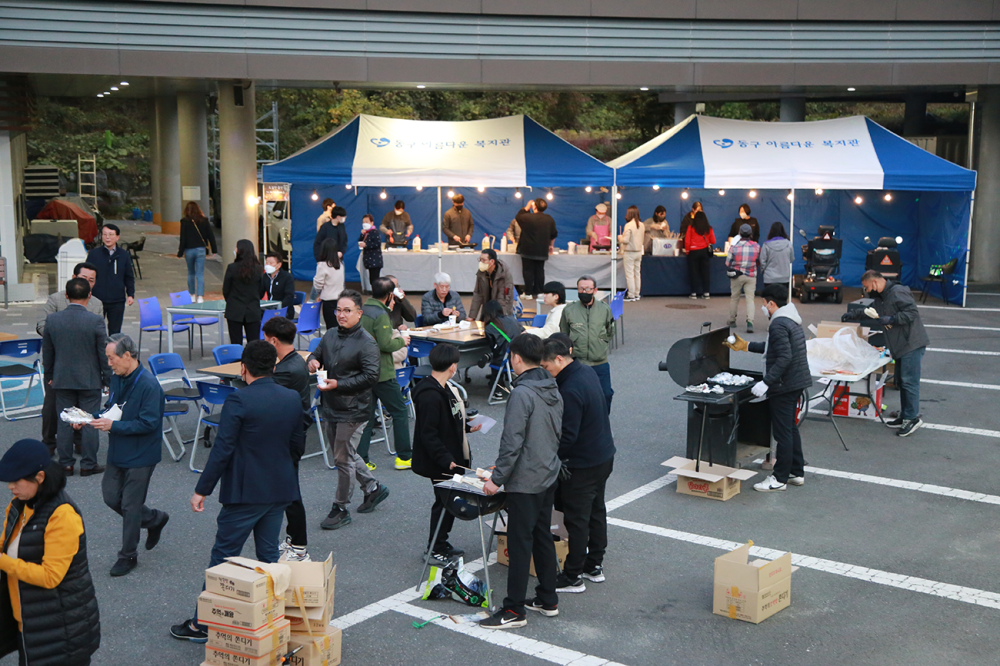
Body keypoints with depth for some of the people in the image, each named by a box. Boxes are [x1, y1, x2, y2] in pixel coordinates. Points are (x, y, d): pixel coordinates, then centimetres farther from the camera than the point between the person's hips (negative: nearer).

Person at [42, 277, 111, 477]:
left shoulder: (52, 320, -4)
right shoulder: (95, 321, -15)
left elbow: (47, 352, 7)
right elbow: (104, 354, -9)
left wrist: (48, 376, 20)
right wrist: (108, 379, 2)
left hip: (62, 380, 3)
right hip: (90, 380, -3)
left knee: (64, 422, 11)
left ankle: (66, 464, 17)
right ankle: (88, 464, 11)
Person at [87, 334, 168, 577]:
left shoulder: (149, 385, -22)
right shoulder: (117, 379, 4)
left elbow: (149, 423, -24)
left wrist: (113, 426, -25)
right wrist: (91, 419, -4)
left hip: (140, 456, -8)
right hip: (118, 453, 8)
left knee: (130, 506, 2)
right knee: (111, 496, 13)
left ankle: (128, 556, 19)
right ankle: (155, 520, 34)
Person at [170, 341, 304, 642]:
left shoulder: (238, 400, -16)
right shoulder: (292, 398, 2)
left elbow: (222, 449, -17)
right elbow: (298, 447, 8)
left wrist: (202, 490, -9)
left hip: (245, 493, -6)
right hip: (281, 490, 6)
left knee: (223, 557, 5)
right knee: (269, 555, 15)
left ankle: (203, 625, 14)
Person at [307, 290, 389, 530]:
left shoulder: (366, 342, -15)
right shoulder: (330, 335, 7)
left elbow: (371, 376, -20)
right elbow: (317, 354, 21)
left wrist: (338, 384, -23)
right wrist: (313, 361, -5)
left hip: (353, 410, -8)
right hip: (330, 407, 8)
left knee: (344, 458, -1)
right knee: (345, 454, 18)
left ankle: (341, 509, 11)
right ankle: (373, 488, 37)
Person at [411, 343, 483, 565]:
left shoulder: (445, 388, 7)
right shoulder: (430, 395, -25)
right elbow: (428, 434, -26)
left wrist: (467, 427, 22)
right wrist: (445, 459, -26)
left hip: (451, 458, 10)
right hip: (440, 463, -10)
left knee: (450, 500, 18)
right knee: (444, 502, 2)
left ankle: (441, 544, 31)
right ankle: (434, 549, 16)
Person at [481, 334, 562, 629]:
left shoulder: (522, 394, -20)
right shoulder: (553, 390, 6)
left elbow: (512, 442, -23)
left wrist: (496, 478, -16)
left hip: (524, 482, -9)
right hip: (549, 477, 9)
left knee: (520, 544, -1)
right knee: (543, 538, 17)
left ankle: (514, 610, 7)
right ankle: (548, 600, 27)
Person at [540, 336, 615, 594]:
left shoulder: (570, 391, -27)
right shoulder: (587, 372, 3)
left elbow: (567, 437, -26)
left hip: (582, 465, -10)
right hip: (604, 456, 10)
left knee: (577, 519, 1)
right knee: (597, 510, 19)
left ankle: (572, 577, 12)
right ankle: (595, 566, 32)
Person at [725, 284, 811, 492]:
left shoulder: (778, 325, -19)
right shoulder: (791, 320, 14)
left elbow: (784, 357, -27)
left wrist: (766, 382, -27)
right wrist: (746, 346, 29)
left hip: (784, 385, -10)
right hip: (796, 383, 10)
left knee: (783, 432, -2)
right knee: (791, 428, 19)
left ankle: (780, 479, 5)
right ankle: (797, 472, 27)